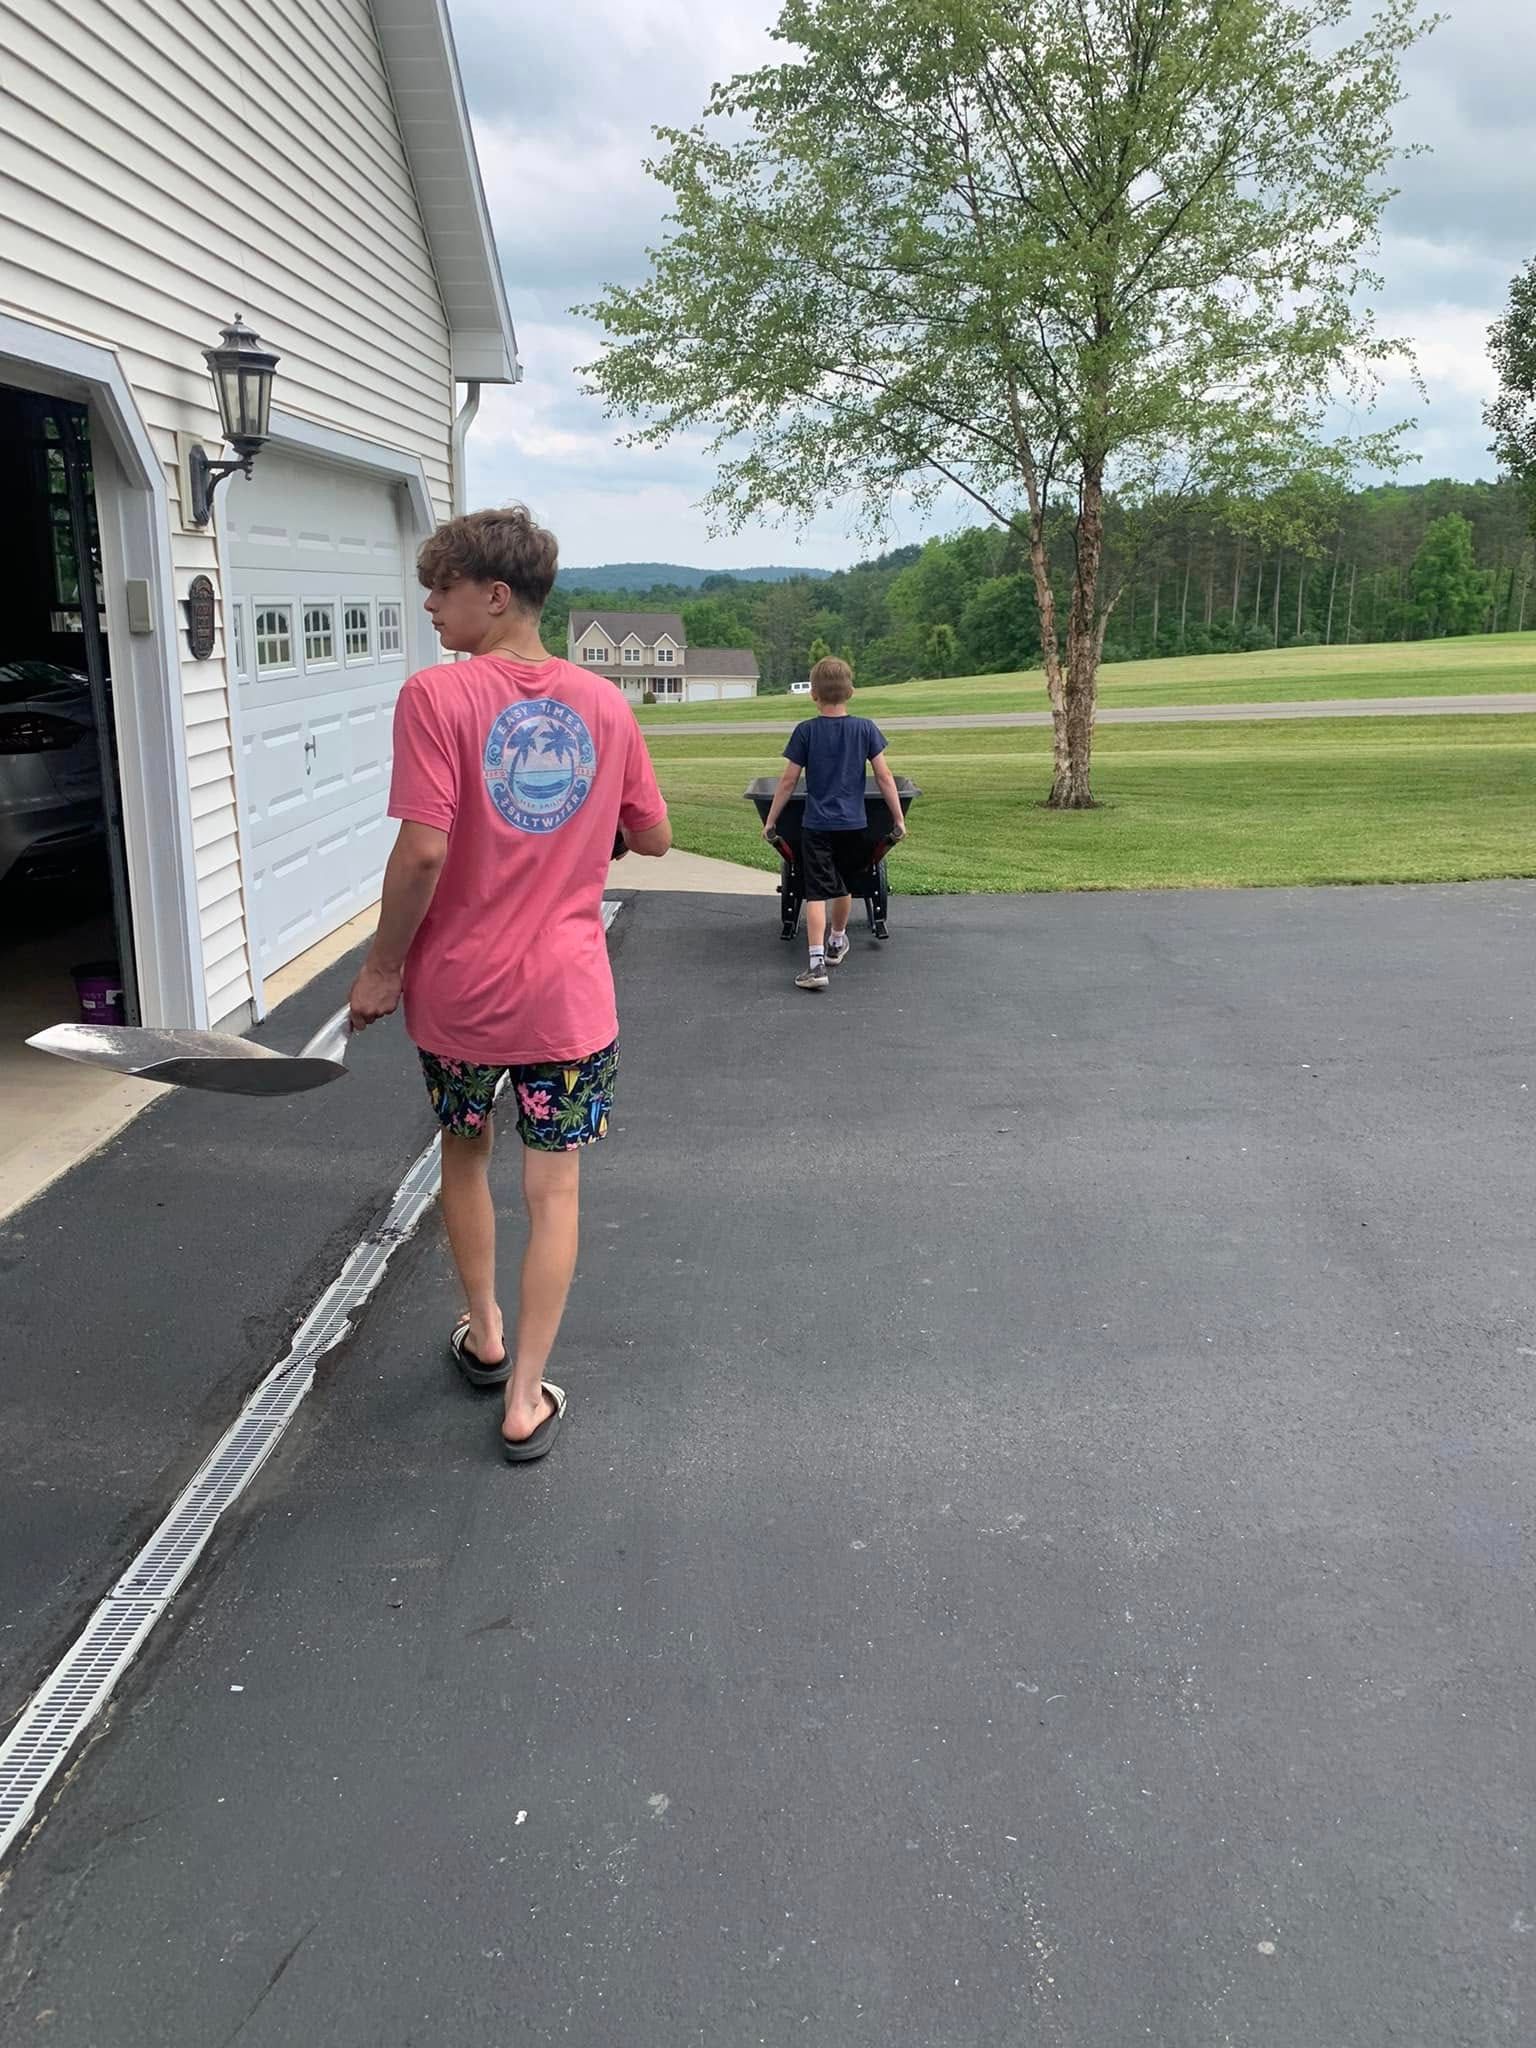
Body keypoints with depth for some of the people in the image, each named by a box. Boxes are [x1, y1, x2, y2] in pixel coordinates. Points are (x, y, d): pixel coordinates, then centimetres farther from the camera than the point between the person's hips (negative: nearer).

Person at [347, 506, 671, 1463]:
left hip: (458, 989, -1)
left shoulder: (435, 696, -13)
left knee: (465, 1151, 23)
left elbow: (423, 851, -20)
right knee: (555, 1187, 9)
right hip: (567, 996, 2)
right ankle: (525, 1399, 13)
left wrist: (383, 964, -8)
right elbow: (654, 838, 8)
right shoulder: (605, 703, 0)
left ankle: (485, 1336, 39)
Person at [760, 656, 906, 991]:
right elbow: (884, 777, -1)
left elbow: (789, 781, -3)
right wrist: (898, 819, 7)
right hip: (854, 825, 2)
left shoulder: (806, 731, -6)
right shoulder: (865, 729, -2)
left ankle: (817, 963, -17)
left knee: (816, 893, -5)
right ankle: (837, 942, 42)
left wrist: (771, 821, 6)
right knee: (843, 887, 21)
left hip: (817, 826, -2)